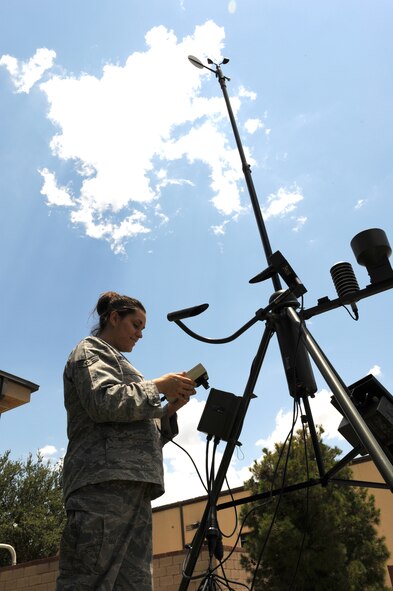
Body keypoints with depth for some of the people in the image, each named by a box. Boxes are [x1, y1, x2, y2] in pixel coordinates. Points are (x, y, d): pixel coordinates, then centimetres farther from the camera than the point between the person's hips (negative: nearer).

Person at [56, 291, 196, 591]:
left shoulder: (119, 362, 33)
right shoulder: (91, 349, 7)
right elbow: (104, 402, -14)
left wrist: (169, 409, 13)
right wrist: (158, 386, -5)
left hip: (133, 482, 9)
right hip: (106, 479, -9)